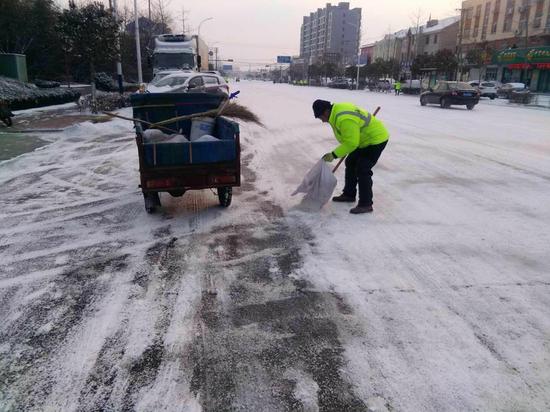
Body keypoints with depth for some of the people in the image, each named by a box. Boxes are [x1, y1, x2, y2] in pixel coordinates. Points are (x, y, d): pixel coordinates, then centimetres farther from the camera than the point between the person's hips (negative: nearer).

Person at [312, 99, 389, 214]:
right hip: (364, 139, 11)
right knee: (350, 163, 15)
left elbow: (351, 143, -29)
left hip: (376, 139, -11)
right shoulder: (337, 110, 1)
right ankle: (349, 194, 27)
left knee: (362, 170, -13)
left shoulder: (344, 119, -32)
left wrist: (334, 155, -24)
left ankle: (365, 204, -5)